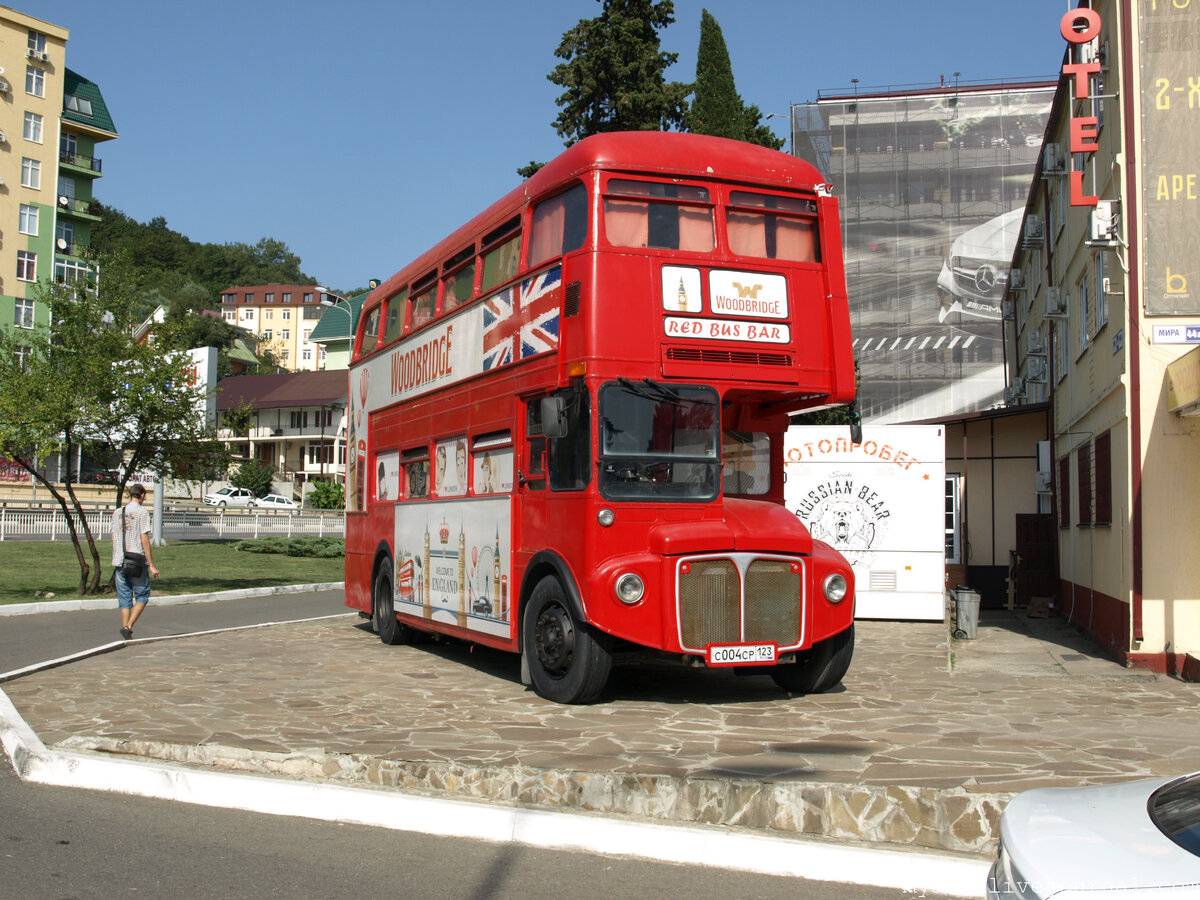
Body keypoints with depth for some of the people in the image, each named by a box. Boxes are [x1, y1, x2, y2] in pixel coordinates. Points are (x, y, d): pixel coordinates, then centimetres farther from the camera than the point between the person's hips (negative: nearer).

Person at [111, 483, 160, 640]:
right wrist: (151, 565, -9)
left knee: (124, 599, 10)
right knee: (142, 596, 4)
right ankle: (128, 626, -10)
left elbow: (113, 538, 14)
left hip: (119, 562, 5)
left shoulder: (117, 513, 11)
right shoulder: (142, 513, -7)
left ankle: (125, 627, 7)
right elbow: (144, 540, -12)